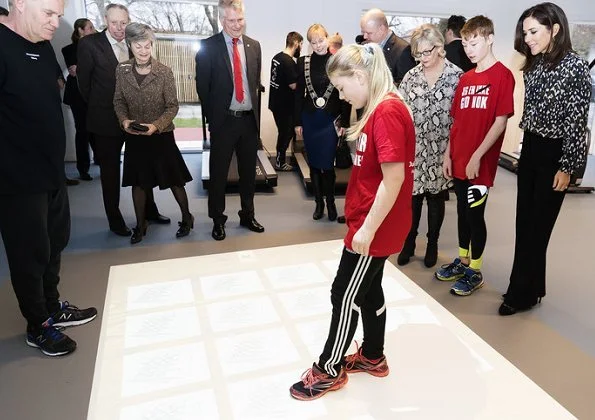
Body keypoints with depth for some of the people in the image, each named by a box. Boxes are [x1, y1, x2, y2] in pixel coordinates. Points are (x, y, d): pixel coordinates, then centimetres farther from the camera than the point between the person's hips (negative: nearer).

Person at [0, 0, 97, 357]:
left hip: (52, 172, 8)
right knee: (30, 254, 6)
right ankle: (38, 326, 25)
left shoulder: (44, 49, 10)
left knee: (55, 244, 18)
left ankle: (52, 307, 37)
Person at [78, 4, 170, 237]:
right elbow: (84, 82, -3)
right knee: (110, 172, 8)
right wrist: (100, 107, 5)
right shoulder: (89, 44, -9)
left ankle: (149, 211, 29)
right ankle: (115, 220, 21)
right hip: (106, 120, -4)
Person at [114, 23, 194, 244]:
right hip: (134, 137, 3)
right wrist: (124, 120, -13)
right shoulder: (122, 70, -3)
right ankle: (140, 225, 29)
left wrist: (156, 125, -23)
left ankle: (186, 218, 27)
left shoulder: (164, 72, -11)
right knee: (138, 183, 12)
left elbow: (172, 106, -9)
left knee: (174, 180, 6)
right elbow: (119, 101, 6)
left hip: (161, 136, -3)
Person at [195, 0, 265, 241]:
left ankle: (247, 215, 29)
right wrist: (212, 117, -1)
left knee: (249, 171, 13)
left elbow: (256, 82, 12)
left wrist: (256, 112, 6)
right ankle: (218, 220, 21)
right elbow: (202, 87, -2)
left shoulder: (254, 46, 7)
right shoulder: (208, 47, -5)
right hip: (223, 121, -4)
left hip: (249, 119, 4)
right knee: (218, 173, 6)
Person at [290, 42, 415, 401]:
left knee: (345, 295, 3)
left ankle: (328, 371, 22)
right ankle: (373, 357, 38)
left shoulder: (388, 111, -22)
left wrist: (367, 228, -21)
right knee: (369, 289, 20)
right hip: (375, 223, 10)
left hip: (374, 227, -10)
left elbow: (394, 178, -25)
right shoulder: (380, 109, 9)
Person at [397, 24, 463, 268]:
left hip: (441, 149, -2)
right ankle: (408, 243, 23)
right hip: (414, 148, 2)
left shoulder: (457, 76, -4)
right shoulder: (411, 76, 4)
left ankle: (432, 245, 26)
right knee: (412, 197, 7)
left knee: (436, 197, 10)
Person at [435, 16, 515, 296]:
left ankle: (475, 271, 18)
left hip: (480, 163, -6)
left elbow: (500, 121, -13)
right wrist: (449, 154, 9)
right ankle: (463, 261, 30)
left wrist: (477, 156, -16)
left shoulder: (502, 75, -8)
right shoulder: (465, 79, 11)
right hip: (459, 161, 6)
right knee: (463, 212, 15)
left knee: (475, 214, 2)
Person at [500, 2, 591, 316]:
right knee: (524, 222, 10)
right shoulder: (534, 64, 9)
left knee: (537, 225, 1)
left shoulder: (575, 66, -12)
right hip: (530, 148, 7)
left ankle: (522, 293, 15)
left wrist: (567, 167, -14)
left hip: (555, 153, -7)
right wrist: (524, 150, 15)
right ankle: (531, 286, 25)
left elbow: (577, 120, -13)